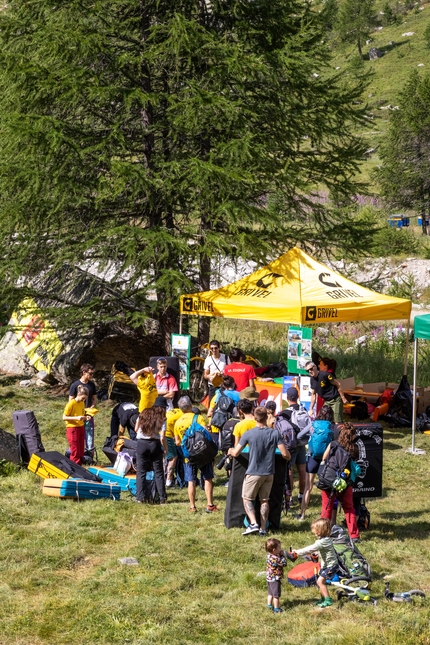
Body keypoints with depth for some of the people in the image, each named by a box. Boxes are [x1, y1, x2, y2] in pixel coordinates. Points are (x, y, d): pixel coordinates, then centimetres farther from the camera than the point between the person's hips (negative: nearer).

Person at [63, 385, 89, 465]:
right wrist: (76, 418, -25)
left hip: (81, 428, 7)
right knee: (75, 452, -5)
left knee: (81, 452, 8)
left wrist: (85, 418, -1)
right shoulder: (71, 404, -15)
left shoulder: (82, 403, 7)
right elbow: (64, 417, -14)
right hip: (72, 429, -7)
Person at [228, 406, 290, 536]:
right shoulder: (275, 433, -6)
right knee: (264, 500, 14)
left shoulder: (248, 434, -11)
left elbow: (235, 453, -6)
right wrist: (288, 457, 15)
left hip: (253, 473, -3)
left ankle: (253, 524, -7)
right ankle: (263, 528, 12)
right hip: (269, 473, 3)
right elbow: (285, 454, -9)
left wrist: (230, 451, 17)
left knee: (247, 498, 10)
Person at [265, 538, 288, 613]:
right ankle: (276, 609, 11)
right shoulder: (275, 559, -29)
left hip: (269, 578, 9)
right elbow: (284, 563, -21)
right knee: (276, 594, 3)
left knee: (270, 593, 23)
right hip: (275, 579, -9)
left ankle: (269, 605, 34)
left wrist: (280, 555, -5)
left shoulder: (269, 556, -1)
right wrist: (283, 555, -13)